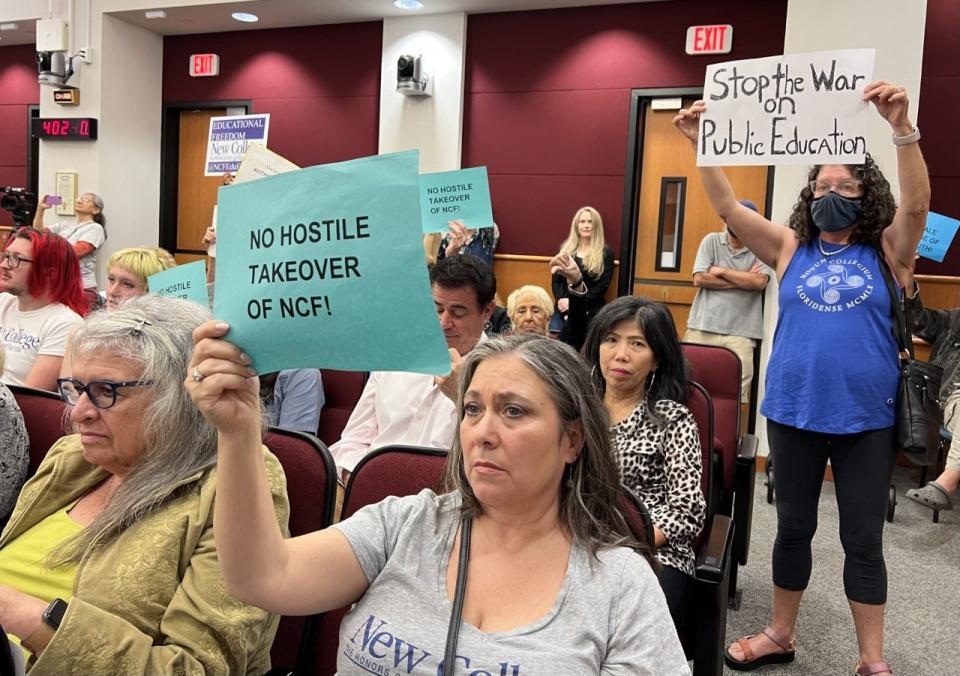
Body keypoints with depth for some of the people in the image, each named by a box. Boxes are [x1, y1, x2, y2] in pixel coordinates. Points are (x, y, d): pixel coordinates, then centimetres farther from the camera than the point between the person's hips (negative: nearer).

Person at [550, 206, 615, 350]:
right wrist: (562, 300, -9)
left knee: (570, 328, -33)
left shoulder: (605, 253, 7)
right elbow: (556, 280, 10)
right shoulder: (566, 249, 16)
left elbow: (603, 286, -1)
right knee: (572, 327, -31)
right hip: (566, 304, 2)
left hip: (591, 307, -2)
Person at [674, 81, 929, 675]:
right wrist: (700, 142, -14)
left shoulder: (886, 252, 1)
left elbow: (916, 204, -17)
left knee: (863, 538, 9)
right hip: (793, 413, 2)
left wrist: (902, 127, -30)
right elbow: (728, 207, -4)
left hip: (867, 419, -1)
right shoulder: (790, 248, 4)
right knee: (794, 527, 15)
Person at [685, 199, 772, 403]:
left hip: (740, 334, -1)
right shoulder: (711, 241, 8)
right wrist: (743, 280, -4)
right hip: (703, 328, 1)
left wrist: (721, 271, -5)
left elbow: (759, 282, -11)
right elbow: (699, 279, -4)